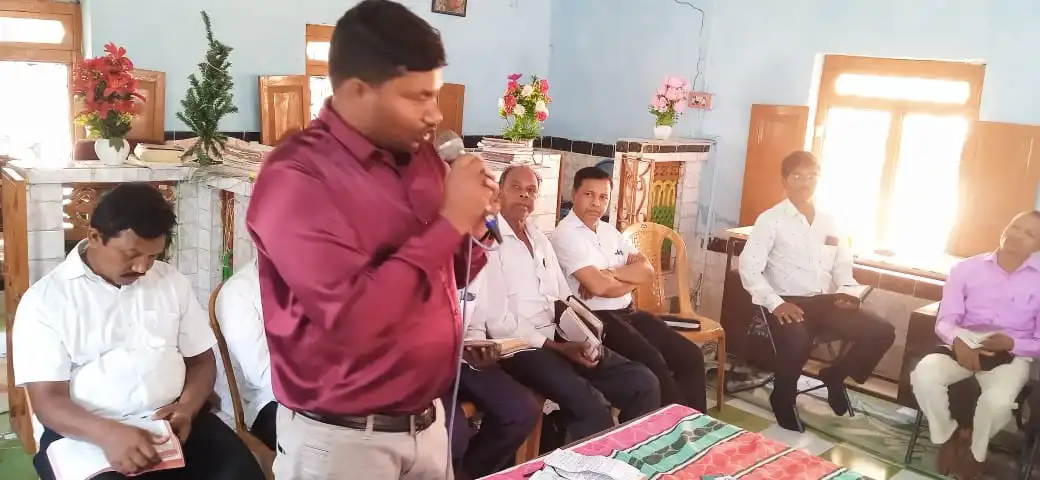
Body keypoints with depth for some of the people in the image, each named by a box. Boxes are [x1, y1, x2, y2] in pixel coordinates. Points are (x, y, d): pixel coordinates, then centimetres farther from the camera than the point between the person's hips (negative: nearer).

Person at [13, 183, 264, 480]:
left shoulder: (171, 282, 9)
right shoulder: (44, 299, -1)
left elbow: (201, 360, 14)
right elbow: (48, 399, -7)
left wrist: (186, 408, -8)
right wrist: (107, 433, -26)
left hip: (171, 421, 3)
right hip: (85, 433, -3)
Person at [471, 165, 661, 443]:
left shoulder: (541, 241, 19)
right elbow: (497, 320, -15)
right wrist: (554, 346, -17)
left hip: (560, 339, 8)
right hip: (520, 346, -8)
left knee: (643, 383, -4)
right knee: (591, 404, -30)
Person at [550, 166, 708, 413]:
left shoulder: (610, 231, 16)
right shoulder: (565, 234, -9)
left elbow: (647, 270, 5)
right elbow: (599, 287, -20)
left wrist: (609, 274, -12)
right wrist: (633, 279, -1)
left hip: (628, 312, 8)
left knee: (690, 356, -2)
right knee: (653, 364, -25)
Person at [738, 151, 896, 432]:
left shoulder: (829, 222, 15)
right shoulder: (770, 219, -2)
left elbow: (843, 264, 21)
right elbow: (748, 267, -10)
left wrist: (848, 291, -1)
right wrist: (775, 303, -21)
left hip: (825, 301, 6)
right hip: (789, 303, -6)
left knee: (881, 332, -12)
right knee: (797, 342, -37)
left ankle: (835, 376, 14)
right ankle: (783, 400, -4)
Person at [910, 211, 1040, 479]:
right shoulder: (967, 268, 3)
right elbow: (945, 321, -1)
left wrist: (1011, 343, -20)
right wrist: (957, 341, -24)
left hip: (1012, 355, -1)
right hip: (963, 347, 1)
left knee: (998, 400, -34)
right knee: (924, 375, -30)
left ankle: (974, 451, 1)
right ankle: (947, 437, -1)